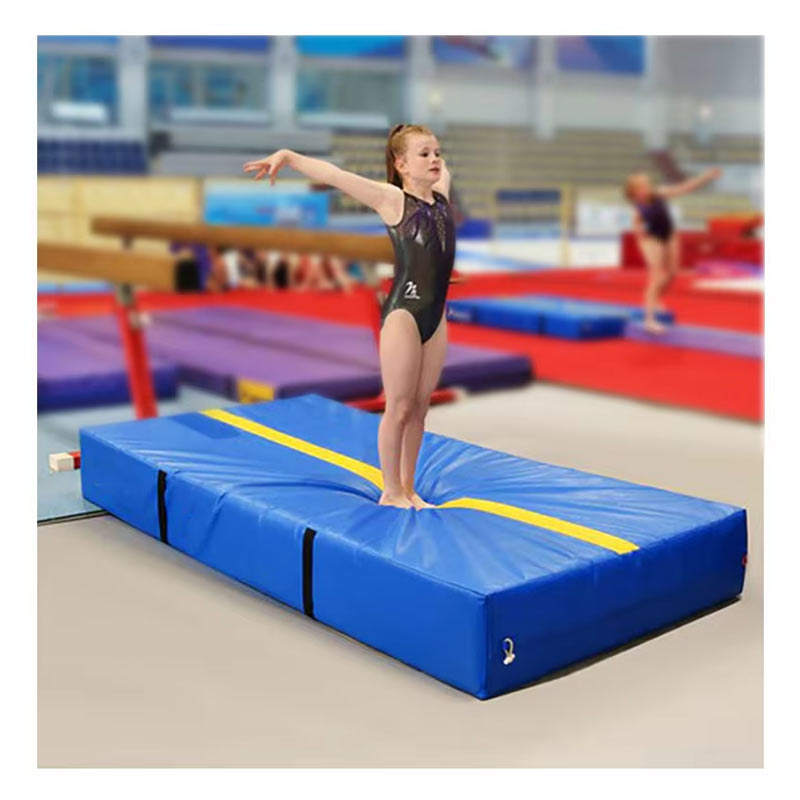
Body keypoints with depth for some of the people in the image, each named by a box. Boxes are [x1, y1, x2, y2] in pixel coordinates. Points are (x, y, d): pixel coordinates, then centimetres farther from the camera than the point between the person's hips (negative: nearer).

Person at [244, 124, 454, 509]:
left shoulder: (441, 196, 11)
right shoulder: (392, 200, -6)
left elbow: (441, 168, 33)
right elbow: (334, 175, -14)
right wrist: (288, 156, -20)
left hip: (436, 315, 6)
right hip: (403, 313, -6)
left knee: (419, 408, 11)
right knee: (398, 408, 2)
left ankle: (407, 488, 22)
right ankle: (390, 491, 15)